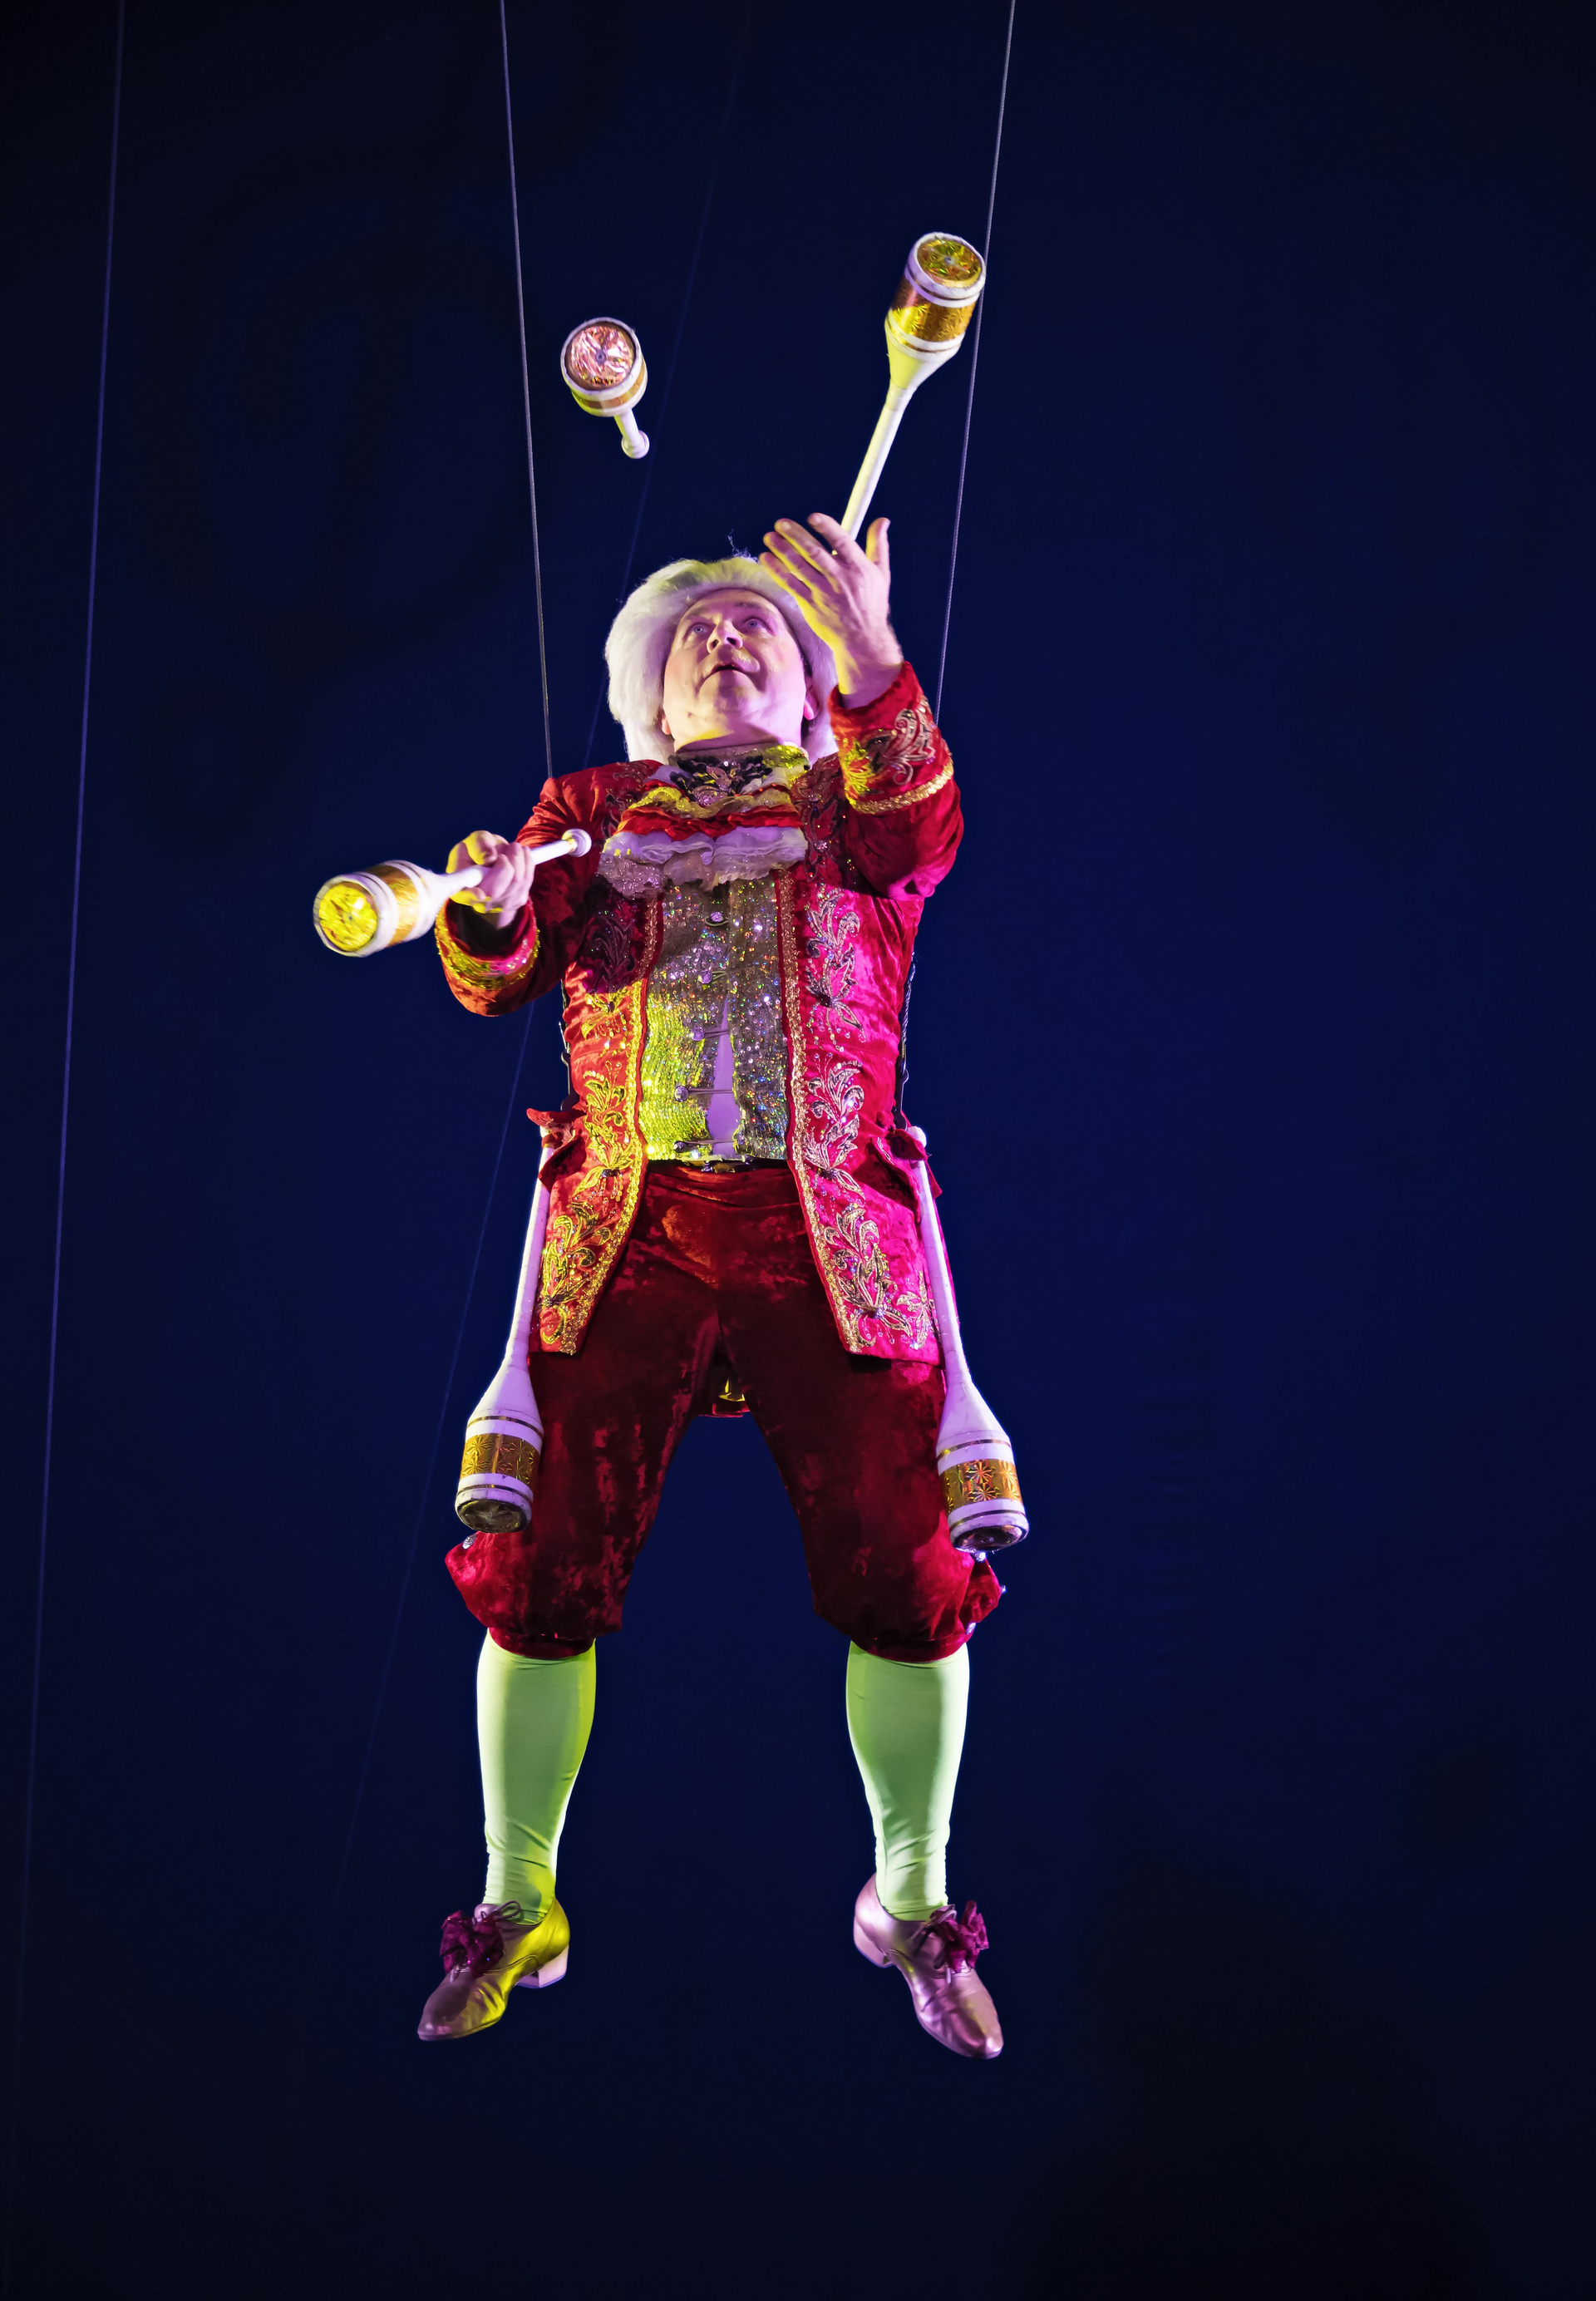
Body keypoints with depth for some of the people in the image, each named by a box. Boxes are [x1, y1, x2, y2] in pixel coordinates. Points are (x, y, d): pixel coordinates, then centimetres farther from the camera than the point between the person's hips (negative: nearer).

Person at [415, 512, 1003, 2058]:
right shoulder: (592, 807, 18)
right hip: (625, 1227, 1)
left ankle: (910, 1901, 15)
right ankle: (517, 1904, 14)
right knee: (545, 1564, -3)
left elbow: (919, 826, -10)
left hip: (826, 1230, 0)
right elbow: (497, 979, 6)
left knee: (901, 1568, -4)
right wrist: (485, 904, -19)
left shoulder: (855, 793, 15)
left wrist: (869, 664, -31)